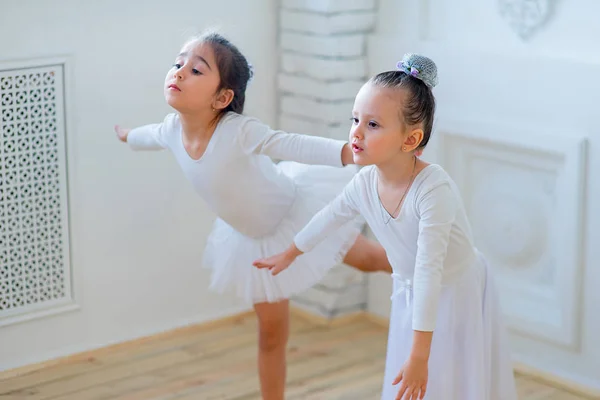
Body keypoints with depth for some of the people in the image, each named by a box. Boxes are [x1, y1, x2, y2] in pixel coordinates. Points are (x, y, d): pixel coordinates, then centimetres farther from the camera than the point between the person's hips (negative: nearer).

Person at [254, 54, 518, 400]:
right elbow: (329, 219, 9)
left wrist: (420, 354, -36)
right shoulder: (364, 183, -14)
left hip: (458, 296, -6)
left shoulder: (434, 188, -34)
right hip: (411, 296, 6)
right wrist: (289, 254, 25)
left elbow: (429, 271, -35)